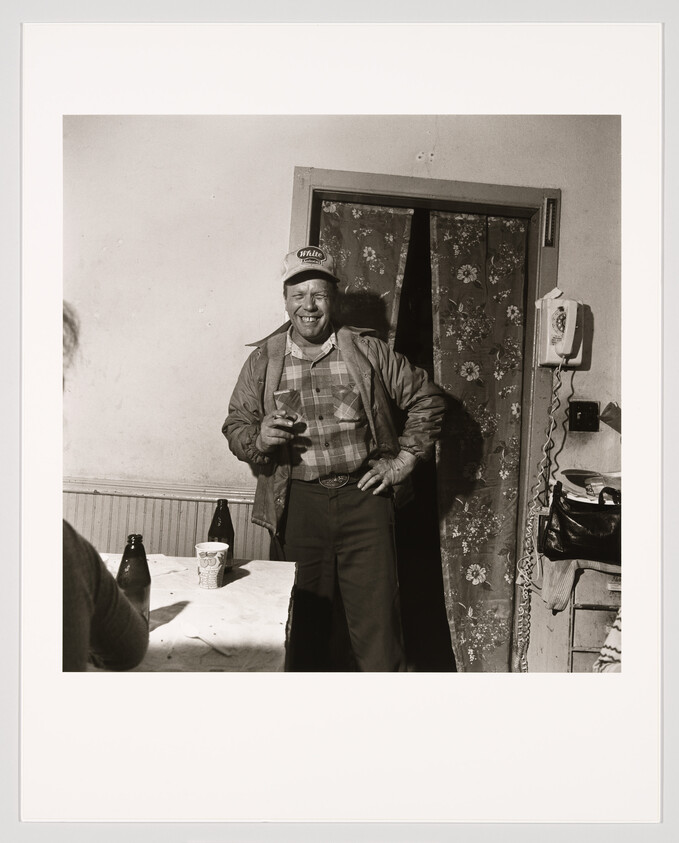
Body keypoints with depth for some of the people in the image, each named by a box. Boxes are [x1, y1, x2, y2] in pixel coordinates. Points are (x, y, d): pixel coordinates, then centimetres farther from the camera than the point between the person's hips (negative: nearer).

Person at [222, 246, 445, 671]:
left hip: (363, 495, -1)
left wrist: (402, 461, 2)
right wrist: (258, 439, -10)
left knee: (376, 620, 2)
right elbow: (235, 425, 12)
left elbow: (427, 400, 9)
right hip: (298, 503, 1)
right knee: (304, 620, 10)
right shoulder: (264, 360, 7)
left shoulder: (368, 350, 3)